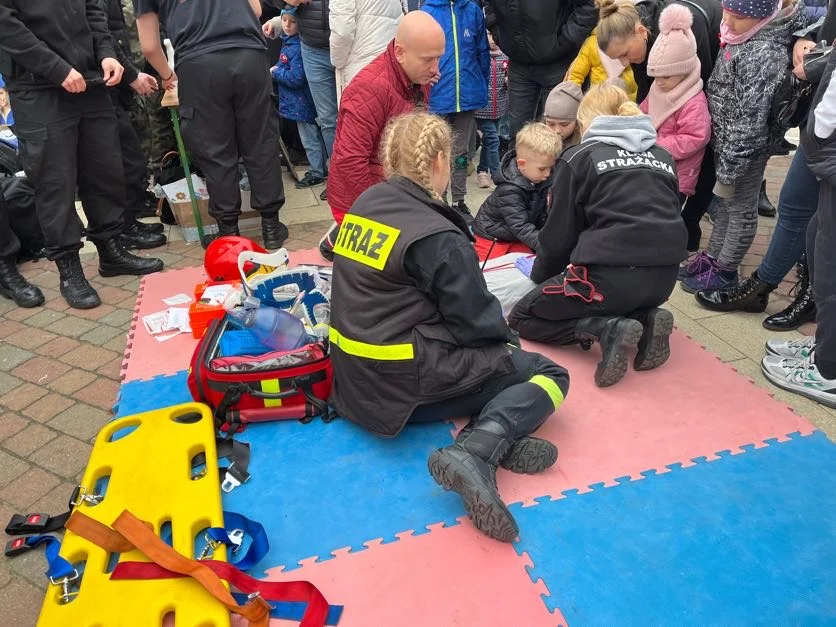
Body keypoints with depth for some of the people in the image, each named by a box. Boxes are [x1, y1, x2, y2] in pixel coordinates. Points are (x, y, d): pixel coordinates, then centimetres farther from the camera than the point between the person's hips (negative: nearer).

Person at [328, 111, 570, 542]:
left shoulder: (364, 205, 6)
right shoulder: (437, 237, -18)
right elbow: (476, 321, -13)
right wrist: (508, 338, 10)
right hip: (405, 381, -8)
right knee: (550, 375, 1)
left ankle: (496, 435, -8)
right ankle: (475, 452, -21)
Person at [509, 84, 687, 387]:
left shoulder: (578, 157, 3)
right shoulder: (662, 156, 18)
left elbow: (560, 232, 6)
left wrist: (540, 275, 24)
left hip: (611, 274, -6)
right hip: (664, 276, 7)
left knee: (522, 318, 11)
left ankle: (607, 329, -9)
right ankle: (647, 320, 6)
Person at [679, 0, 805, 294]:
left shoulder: (765, 54, -26)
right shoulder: (746, 36, 2)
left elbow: (750, 119, -26)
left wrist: (729, 167, -23)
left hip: (745, 147, -9)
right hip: (726, 141, 9)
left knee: (741, 208, 7)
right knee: (724, 202, 20)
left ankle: (724, 270, 21)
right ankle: (713, 256, 35)